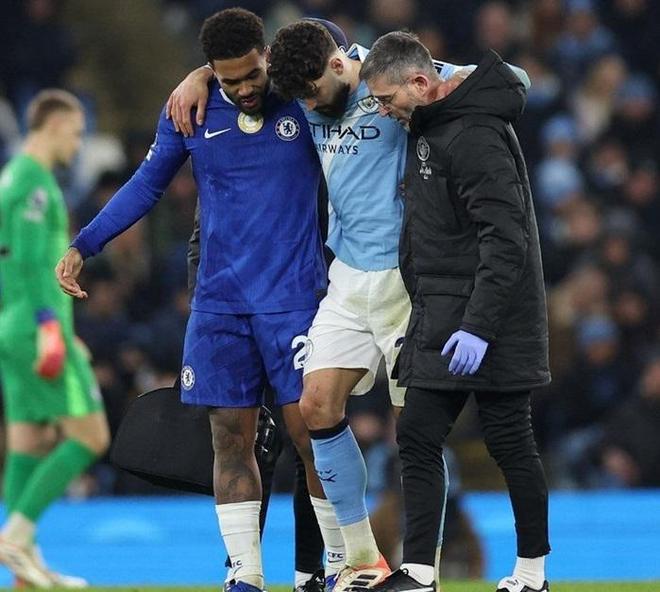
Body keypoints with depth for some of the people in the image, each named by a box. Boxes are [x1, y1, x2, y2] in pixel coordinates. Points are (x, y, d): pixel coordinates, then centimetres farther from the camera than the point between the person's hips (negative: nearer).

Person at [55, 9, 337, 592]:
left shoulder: (303, 97, -5)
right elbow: (147, 184, 14)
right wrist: (83, 246, 10)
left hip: (294, 298, -3)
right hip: (219, 300, 3)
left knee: (311, 430, -6)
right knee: (231, 437, 1)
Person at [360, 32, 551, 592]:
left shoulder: (475, 136, -18)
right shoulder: (430, 127, 13)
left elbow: (505, 238, -23)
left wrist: (478, 325, -27)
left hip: (488, 322, -10)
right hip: (439, 318, 10)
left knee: (510, 443, -1)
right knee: (418, 437, 5)